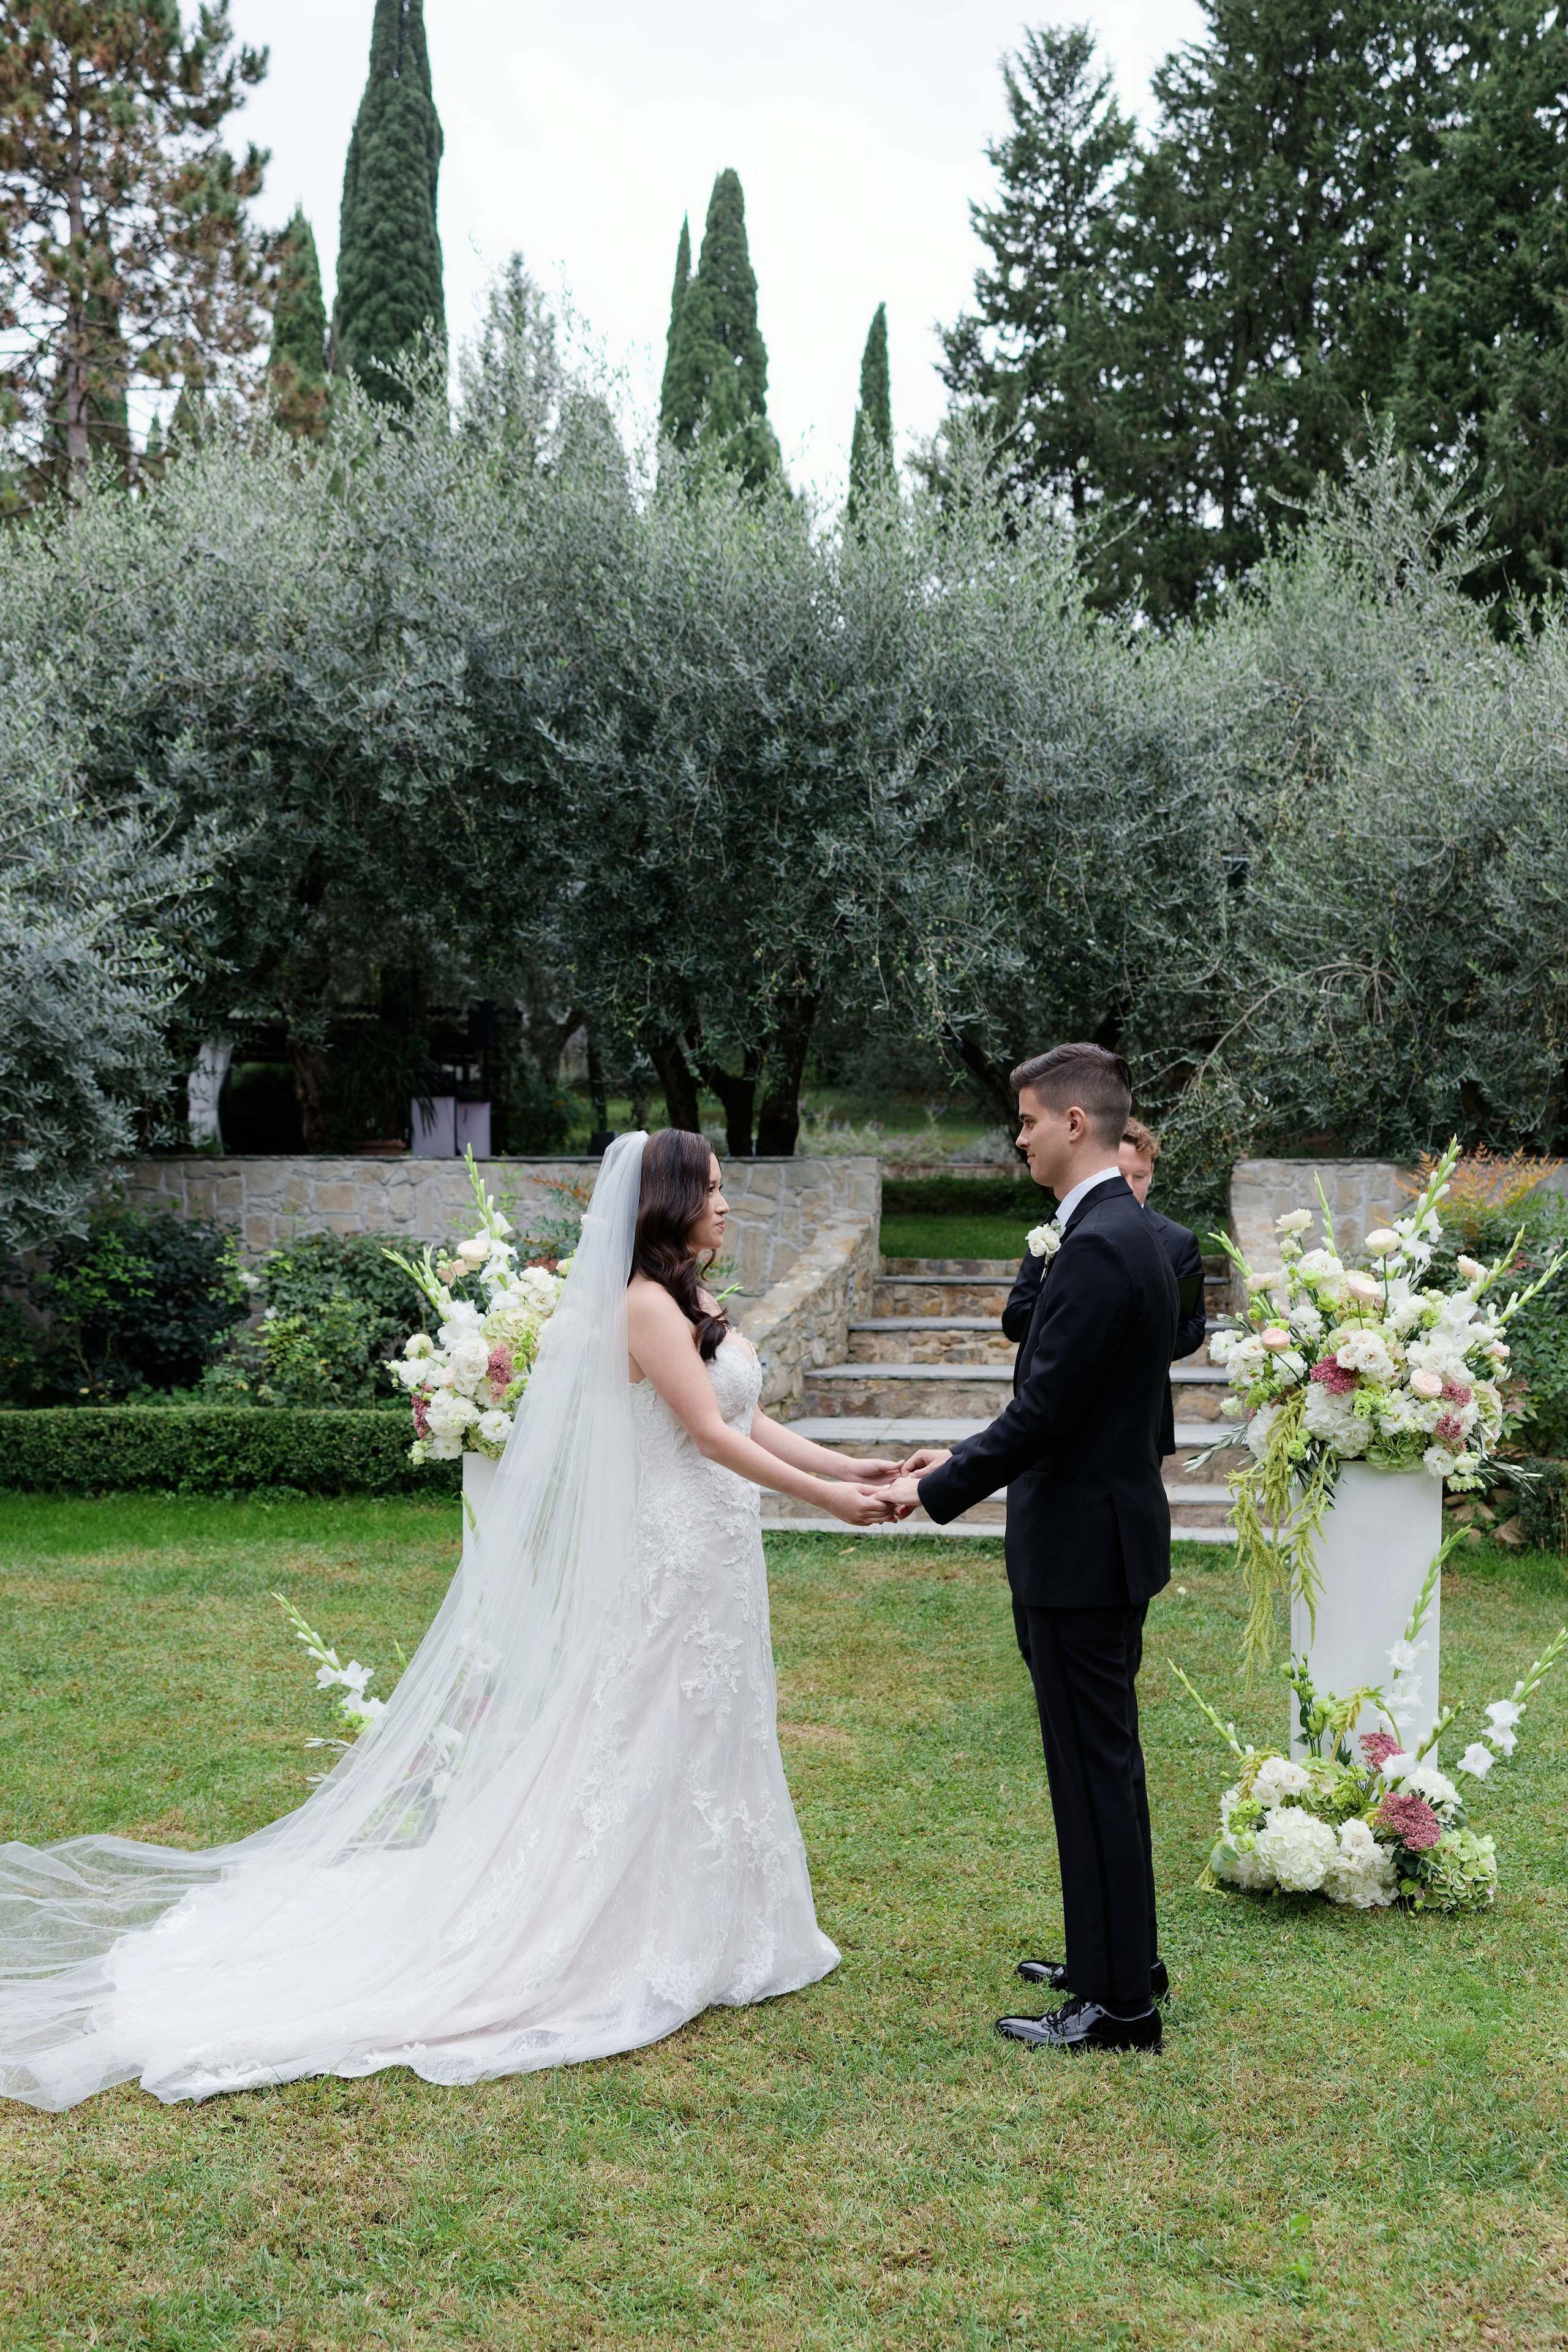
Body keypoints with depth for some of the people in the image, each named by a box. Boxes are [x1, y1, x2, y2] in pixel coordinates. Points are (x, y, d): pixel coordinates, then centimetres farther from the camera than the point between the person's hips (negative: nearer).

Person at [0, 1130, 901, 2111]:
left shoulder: (696, 1303, 13)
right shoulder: (647, 1303, -16)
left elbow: (746, 1421, 13)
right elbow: (711, 1434, -18)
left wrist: (853, 1468, 8)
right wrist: (823, 1497, -14)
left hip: (715, 1557, 9)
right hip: (672, 1558, -9)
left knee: (709, 1740, 14)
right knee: (645, 1745, -1)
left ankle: (707, 1936, 24)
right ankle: (638, 1952, 8)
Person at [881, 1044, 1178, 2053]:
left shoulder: (1099, 1249, -21)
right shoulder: (1127, 1233, 11)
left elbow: (1046, 1411, -23)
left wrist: (937, 1492, -13)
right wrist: (963, 1458, 15)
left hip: (1084, 1550, -10)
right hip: (1101, 1535, 10)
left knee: (1096, 1770, -1)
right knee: (1102, 1762, 19)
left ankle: (1119, 2005, 8)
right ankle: (1121, 1958, 32)